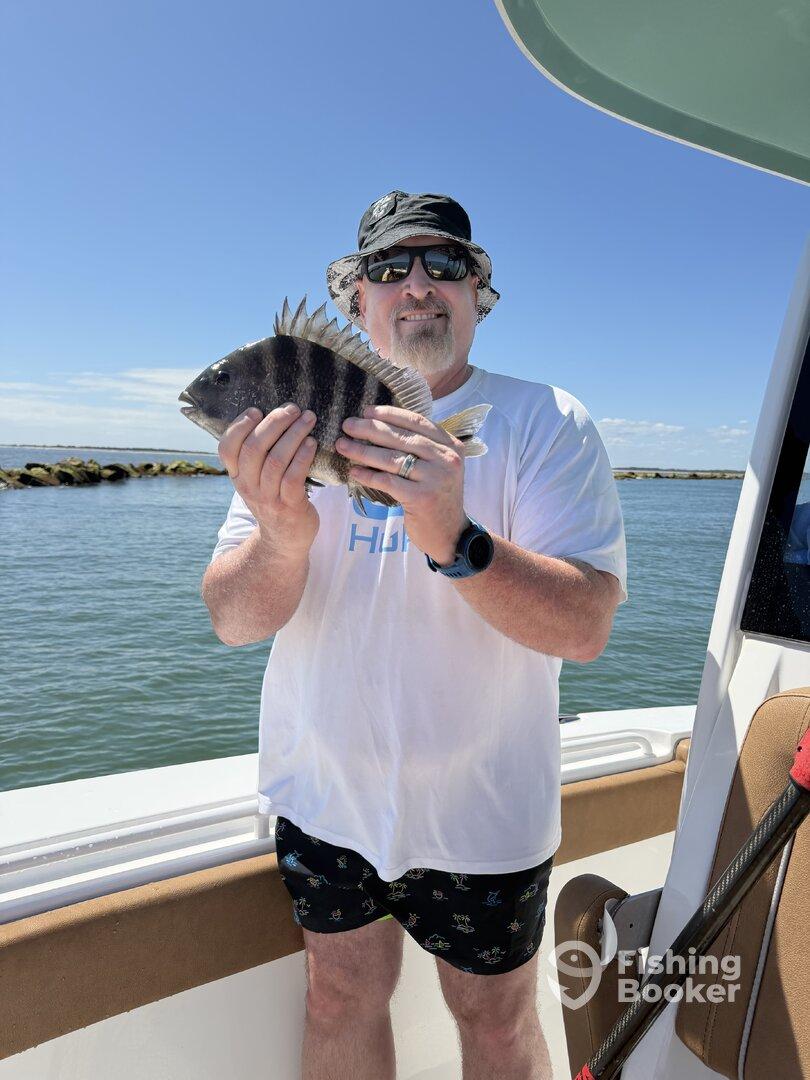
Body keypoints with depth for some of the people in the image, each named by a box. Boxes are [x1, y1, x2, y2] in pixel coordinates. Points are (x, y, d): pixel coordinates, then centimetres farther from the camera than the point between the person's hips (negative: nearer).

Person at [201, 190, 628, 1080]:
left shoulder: (545, 424, -11)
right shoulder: (300, 424, -4)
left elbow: (586, 628, -21)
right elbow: (232, 623, -9)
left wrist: (456, 541, -37)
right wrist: (283, 536, -30)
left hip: (480, 809, -2)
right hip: (321, 790, 3)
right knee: (341, 1000, 22)